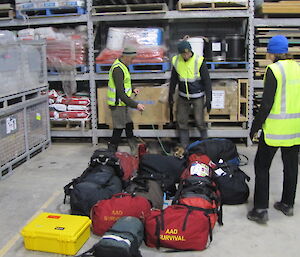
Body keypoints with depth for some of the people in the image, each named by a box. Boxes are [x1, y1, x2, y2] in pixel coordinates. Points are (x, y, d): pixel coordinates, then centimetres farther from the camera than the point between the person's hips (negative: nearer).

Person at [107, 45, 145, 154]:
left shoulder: (123, 65, 7)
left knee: (129, 125, 18)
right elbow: (121, 93, -29)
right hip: (117, 104, -10)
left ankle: (135, 149, 30)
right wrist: (136, 105, -31)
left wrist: (132, 89, 11)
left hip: (123, 103, 10)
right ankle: (111, 151, 12)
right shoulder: (118, 69, -25)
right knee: (119, 128, -1)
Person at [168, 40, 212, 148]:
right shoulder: (176, 61, -5)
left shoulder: (199, 61, -17)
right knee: (182, 122, 9)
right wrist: (170, 96, 14)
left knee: (200, 122, -4)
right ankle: (184, 147, 23)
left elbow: (207, 81, -11)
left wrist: (208, 99, -12)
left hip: (197, 97, -4)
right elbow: (173, 80, 10)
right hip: (182, 97, 4)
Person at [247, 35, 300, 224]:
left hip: (275, 129, -6)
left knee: (262, 166, 4)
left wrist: (255, 126, -7)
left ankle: (261, 210, 4)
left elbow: (267, 103, -17)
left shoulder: (274, 70, -13)